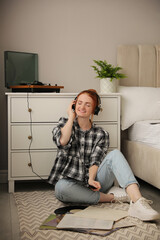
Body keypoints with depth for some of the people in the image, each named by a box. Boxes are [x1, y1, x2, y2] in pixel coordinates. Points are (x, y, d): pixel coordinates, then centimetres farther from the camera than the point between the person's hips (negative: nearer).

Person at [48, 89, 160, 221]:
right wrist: (71, 117, -6)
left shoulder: (101, 134, 7)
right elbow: (62, 142, -17)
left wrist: (91, 179, -24)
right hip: (70, 181, 0)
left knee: (115, 154, -25)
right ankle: (112, 197, -21)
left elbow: (95, 161, -4)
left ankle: (138, 202, -43)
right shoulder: (64, 123, 6)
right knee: (61, 187, -38)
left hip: (92, 182, 1)